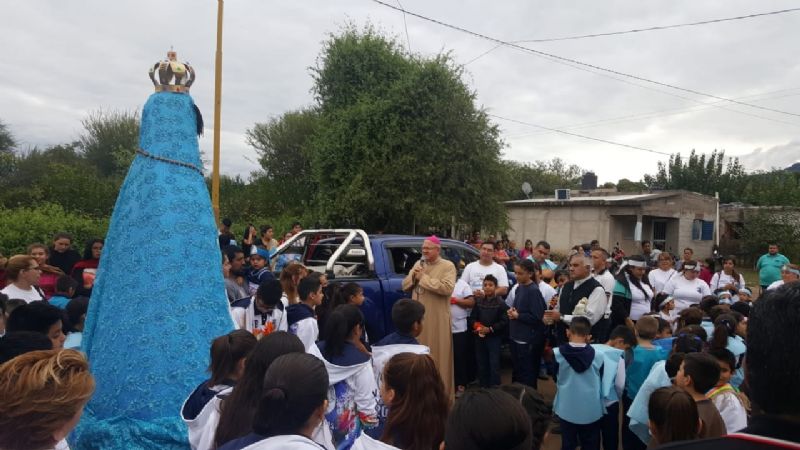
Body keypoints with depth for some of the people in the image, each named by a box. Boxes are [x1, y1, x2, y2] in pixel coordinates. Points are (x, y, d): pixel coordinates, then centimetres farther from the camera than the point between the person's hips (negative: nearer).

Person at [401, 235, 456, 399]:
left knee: (438, 354, 0)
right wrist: (413, 276, -7)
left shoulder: (448, 266, -7)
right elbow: (405, 286, 14)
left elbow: (447, 288, -23)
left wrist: (424, 278, -17)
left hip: (437, 320, -6)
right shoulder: (418, 264, 13)